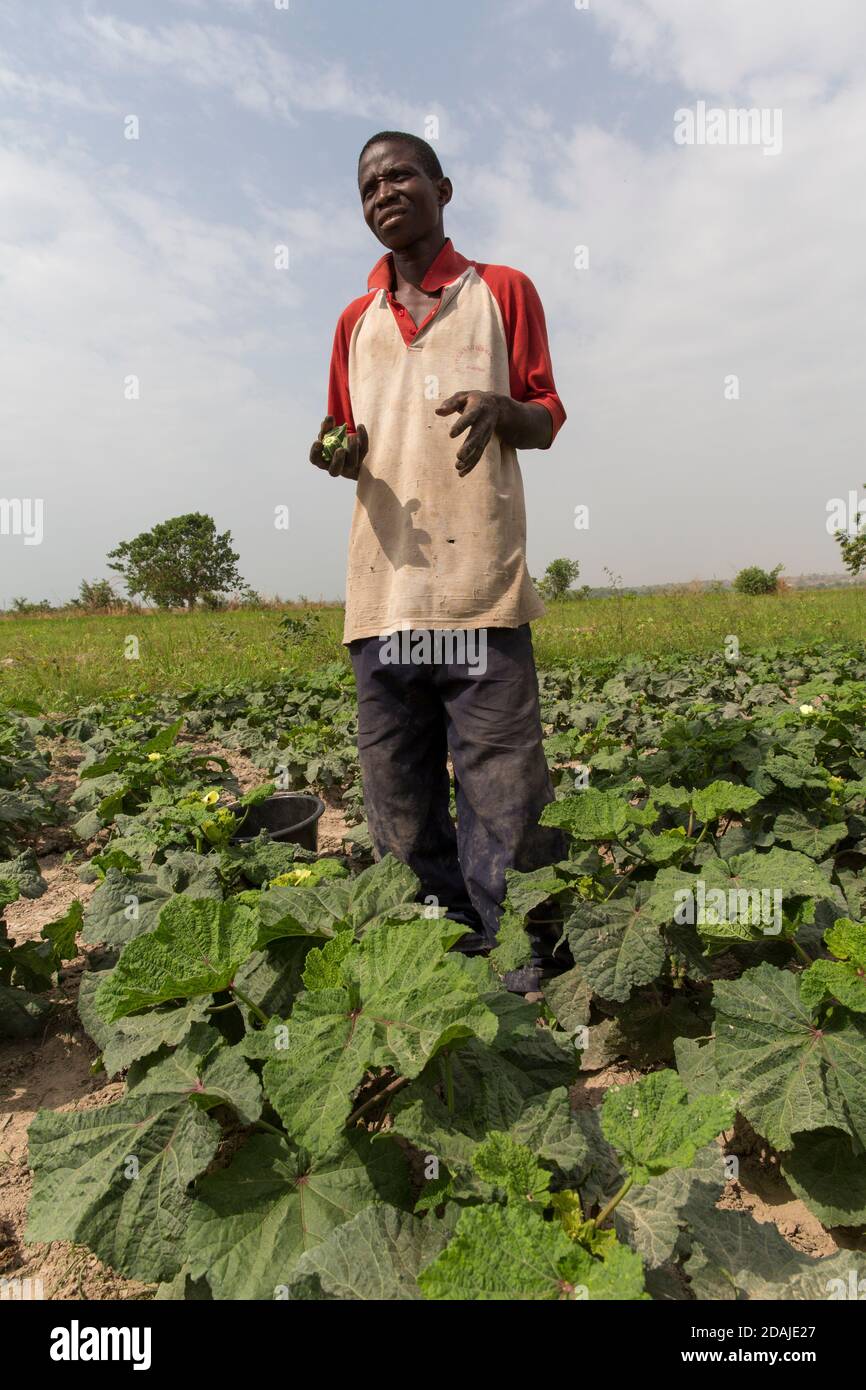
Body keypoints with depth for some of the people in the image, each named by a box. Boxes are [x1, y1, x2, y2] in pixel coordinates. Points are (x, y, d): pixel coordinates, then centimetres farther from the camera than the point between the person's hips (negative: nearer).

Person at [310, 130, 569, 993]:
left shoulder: (503, 291, 13)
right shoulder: (356, 320, 22)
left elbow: (547, 425, 12)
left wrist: (499, 409, -11)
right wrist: (340, 452, 2)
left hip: (481, 589, -3)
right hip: (381, 591, 4)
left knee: (503, 799, -6)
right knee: (400, 815, 6)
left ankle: (520, 974, 8)